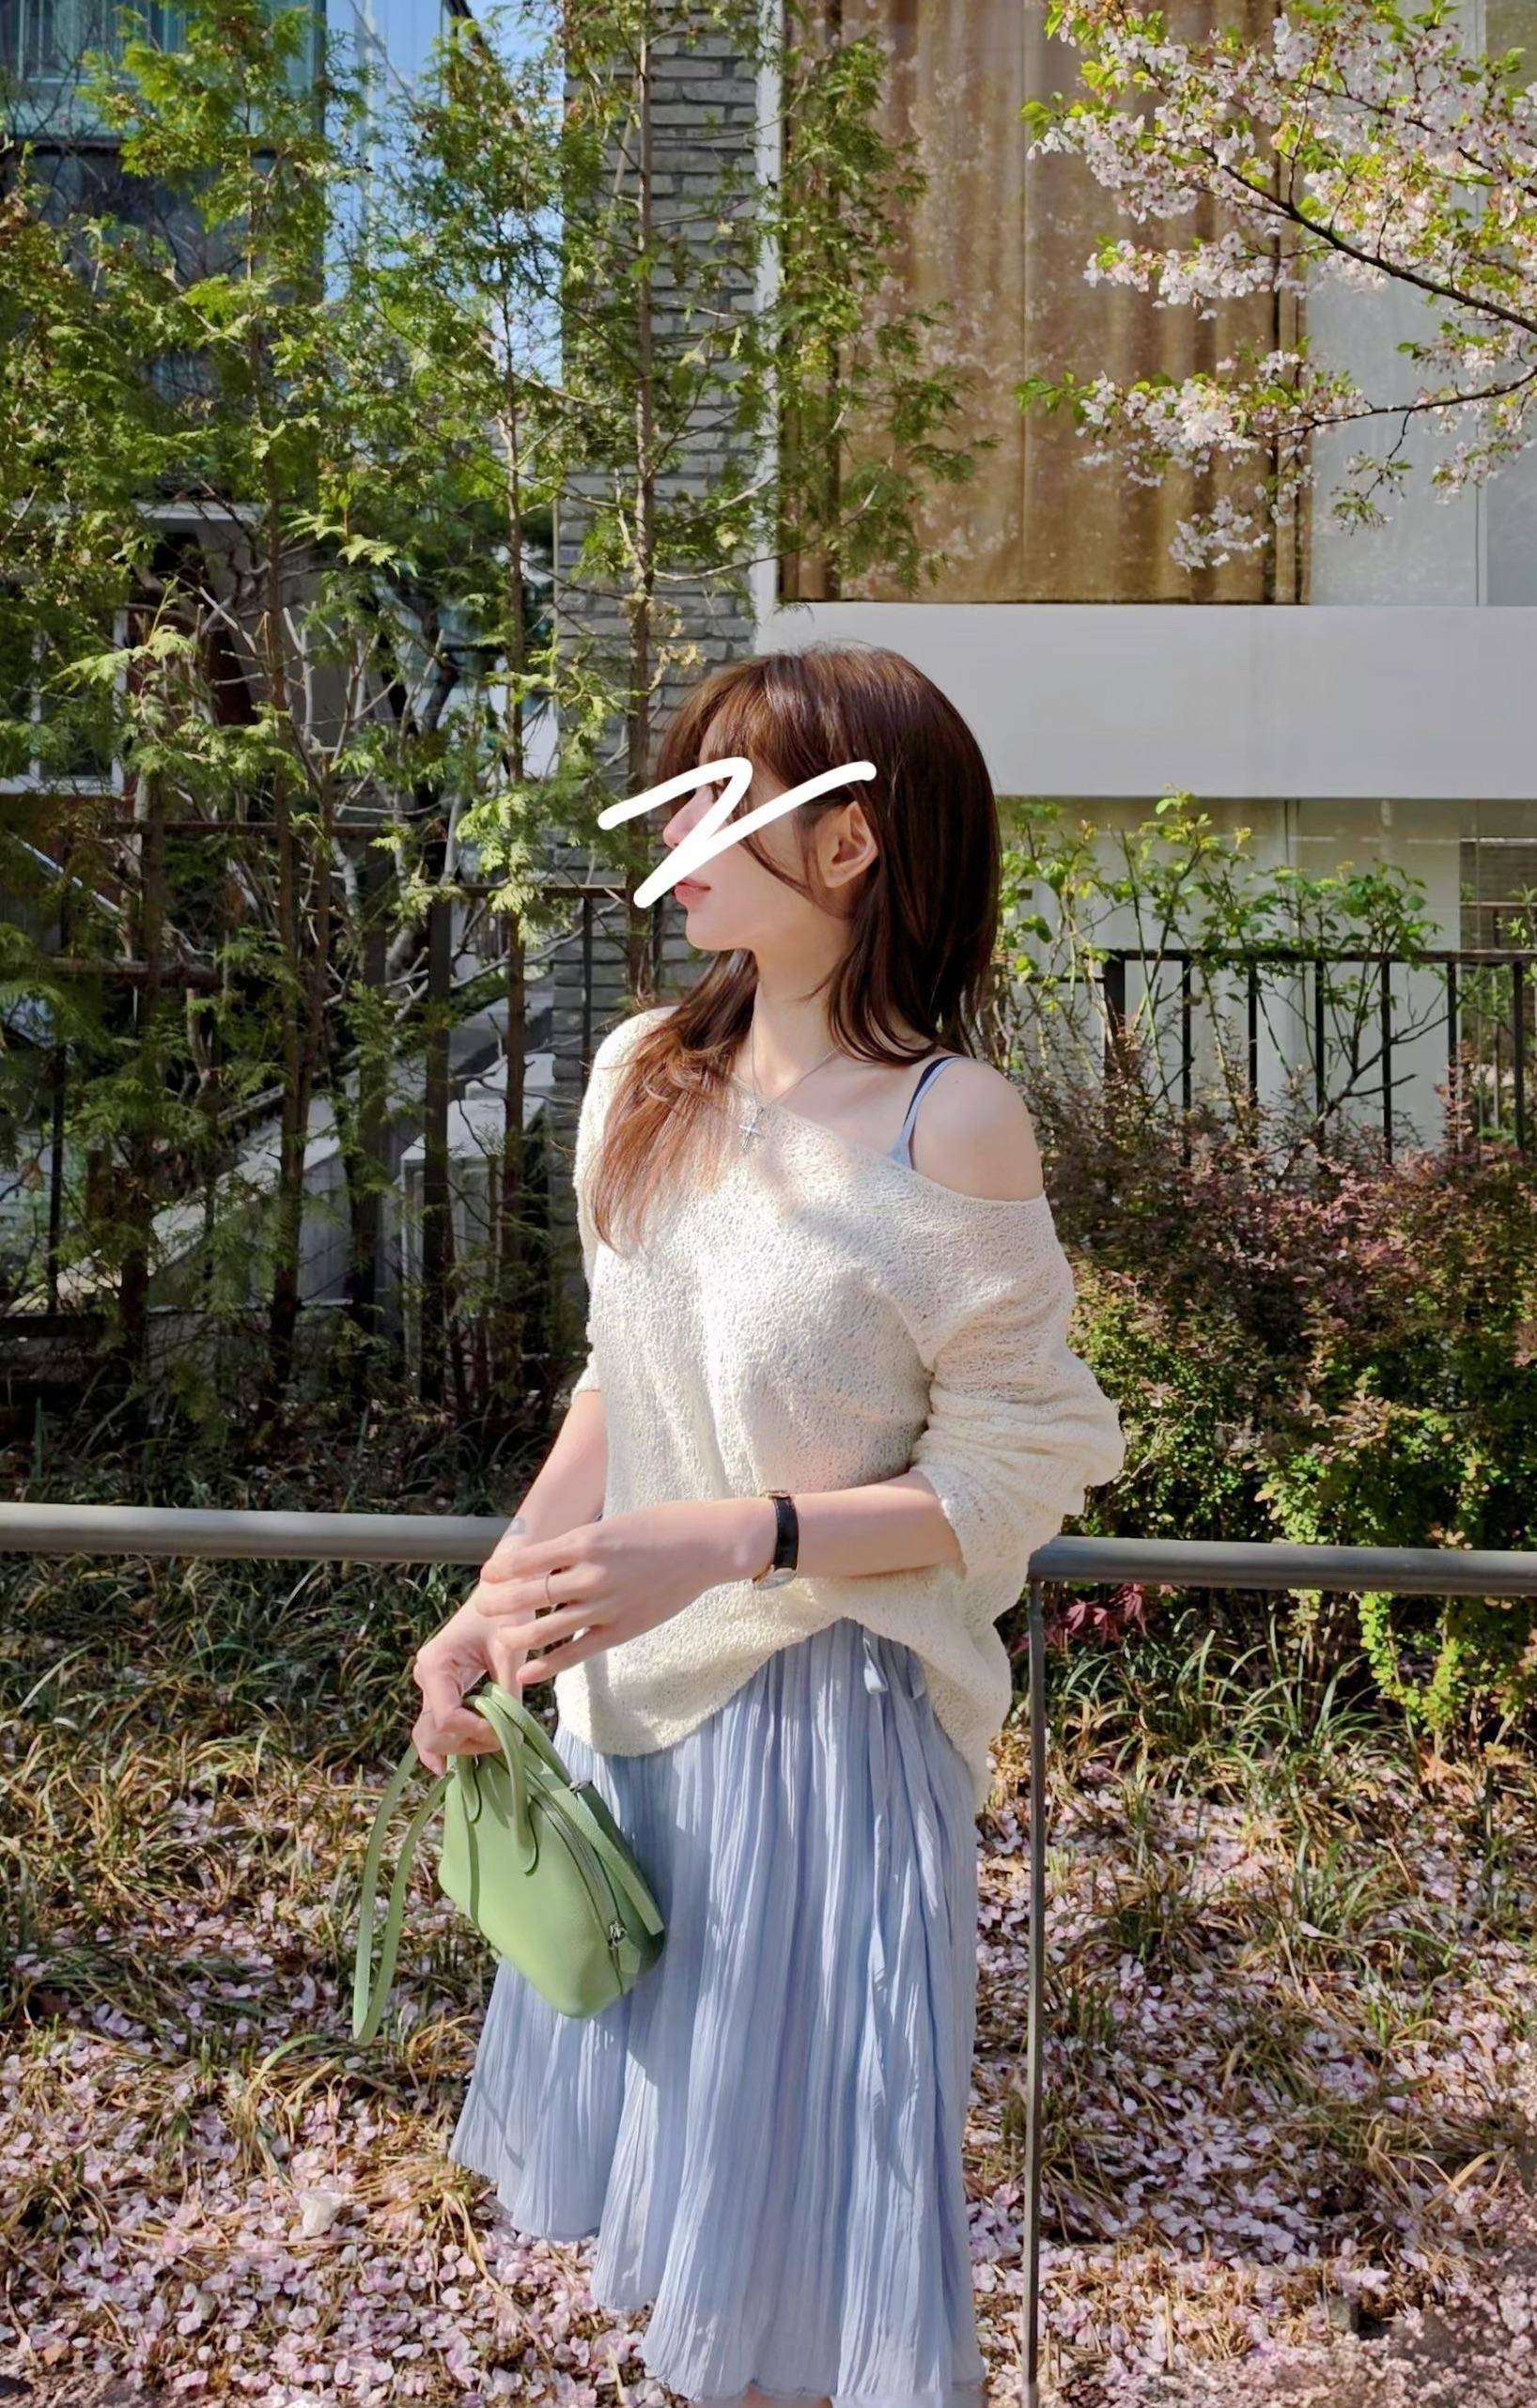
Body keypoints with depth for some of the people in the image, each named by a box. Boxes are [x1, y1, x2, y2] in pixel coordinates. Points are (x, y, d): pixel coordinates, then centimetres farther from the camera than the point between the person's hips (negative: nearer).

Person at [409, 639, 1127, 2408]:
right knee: (661, 2162, 23)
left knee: (801, 2233, 12)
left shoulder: (951, 1125, -18)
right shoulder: (641, 1075, 0)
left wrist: (726, 1541, -24)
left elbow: (1010, 1475, -14)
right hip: (631, 1688, 6)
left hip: (827, 1711, -6)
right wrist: (497, 1604, 2)